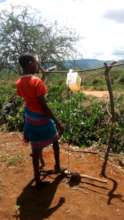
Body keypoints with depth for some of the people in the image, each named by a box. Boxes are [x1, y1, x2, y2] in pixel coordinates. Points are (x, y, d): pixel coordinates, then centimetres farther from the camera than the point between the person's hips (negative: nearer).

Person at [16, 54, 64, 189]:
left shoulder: (19, 83, -1)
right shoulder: (37, 82, -23)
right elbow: (44, 106, -22)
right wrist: (57, 122, -17)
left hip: (30, 118, 6)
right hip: (42, 118, -5)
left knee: (36, 150, 13)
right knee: (55, 140, 22)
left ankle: (37, 180, 23)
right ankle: (57, 167, 38)